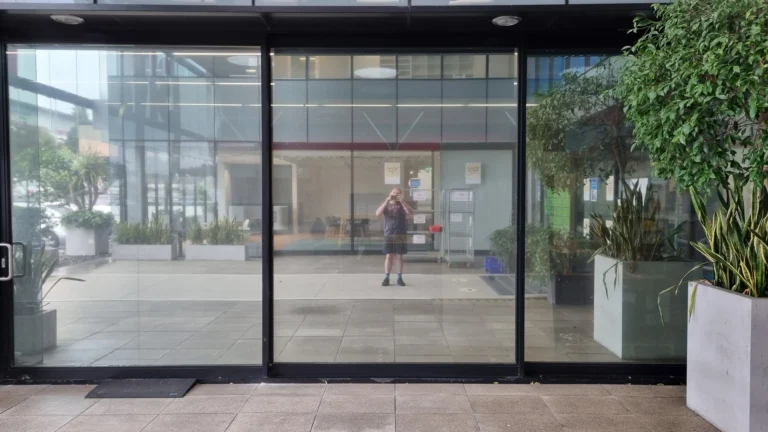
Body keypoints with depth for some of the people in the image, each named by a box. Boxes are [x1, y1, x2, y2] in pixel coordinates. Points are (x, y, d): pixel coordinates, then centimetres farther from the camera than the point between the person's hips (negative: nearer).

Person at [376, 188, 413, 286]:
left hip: (400, 235, 0)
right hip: (388, 235, 0)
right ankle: (386, 278, 6)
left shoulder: (402, 205, 4)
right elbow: (377, 214, -12)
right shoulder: (386, 204, 6)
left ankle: (399, 278, 11)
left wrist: (401, 201, -22)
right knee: (389, 256, 0)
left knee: (399, 256, 3)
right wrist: (387, 200, -18)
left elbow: (411, 212, -14)